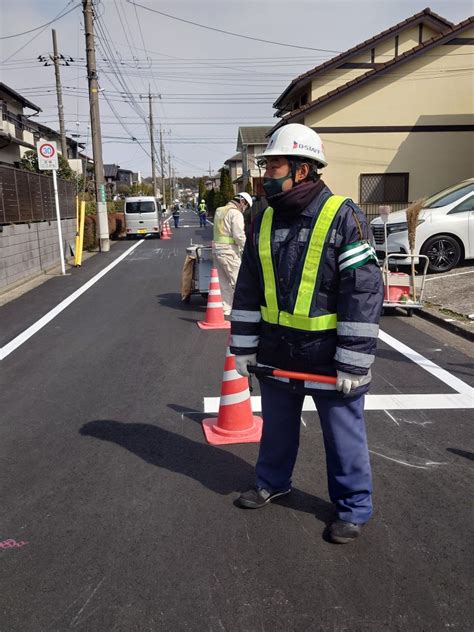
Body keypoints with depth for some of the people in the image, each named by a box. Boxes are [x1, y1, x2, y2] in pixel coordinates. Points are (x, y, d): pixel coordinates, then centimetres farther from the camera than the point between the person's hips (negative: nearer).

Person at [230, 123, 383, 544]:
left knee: (343, 435, 11)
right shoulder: (265, 220, 3)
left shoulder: (344, 217, -16)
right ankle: (273, 483, 46)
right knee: (276, 425, 22)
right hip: (277, 353, 6)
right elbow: (249, 288, 8)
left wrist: (353, 363, -17)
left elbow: (364, 293, -17)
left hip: (329, 355, -5)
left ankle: (354, 507, 32)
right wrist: (244, 346, 7)